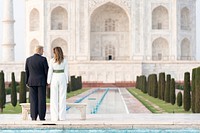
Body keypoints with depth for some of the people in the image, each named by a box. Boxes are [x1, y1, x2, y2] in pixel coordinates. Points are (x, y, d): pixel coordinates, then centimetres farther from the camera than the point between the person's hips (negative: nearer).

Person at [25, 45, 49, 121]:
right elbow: (46, 71, -7)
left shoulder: (28, 59, 3)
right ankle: (42, 117, -1)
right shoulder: (43, 59, -7)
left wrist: (27, 82, 13)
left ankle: (34, 117, 1)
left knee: (33, 100, 4)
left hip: (32, 82, 3)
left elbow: (27, 72, 6)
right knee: (41, 100, 0)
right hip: (41, 82, -3)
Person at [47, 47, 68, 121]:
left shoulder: (52, 61, -5)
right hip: (62, 78, 1)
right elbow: (66, 71, -1)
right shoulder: (64, 61, -1)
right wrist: (66, 81, 6)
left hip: (54, 78, -1)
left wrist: (49, 81, 2)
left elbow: (50, 71, -4)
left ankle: (55, 117, 0)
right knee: (62, 97, 3)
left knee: (54, 98, 3)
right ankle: (62, 116, 1)